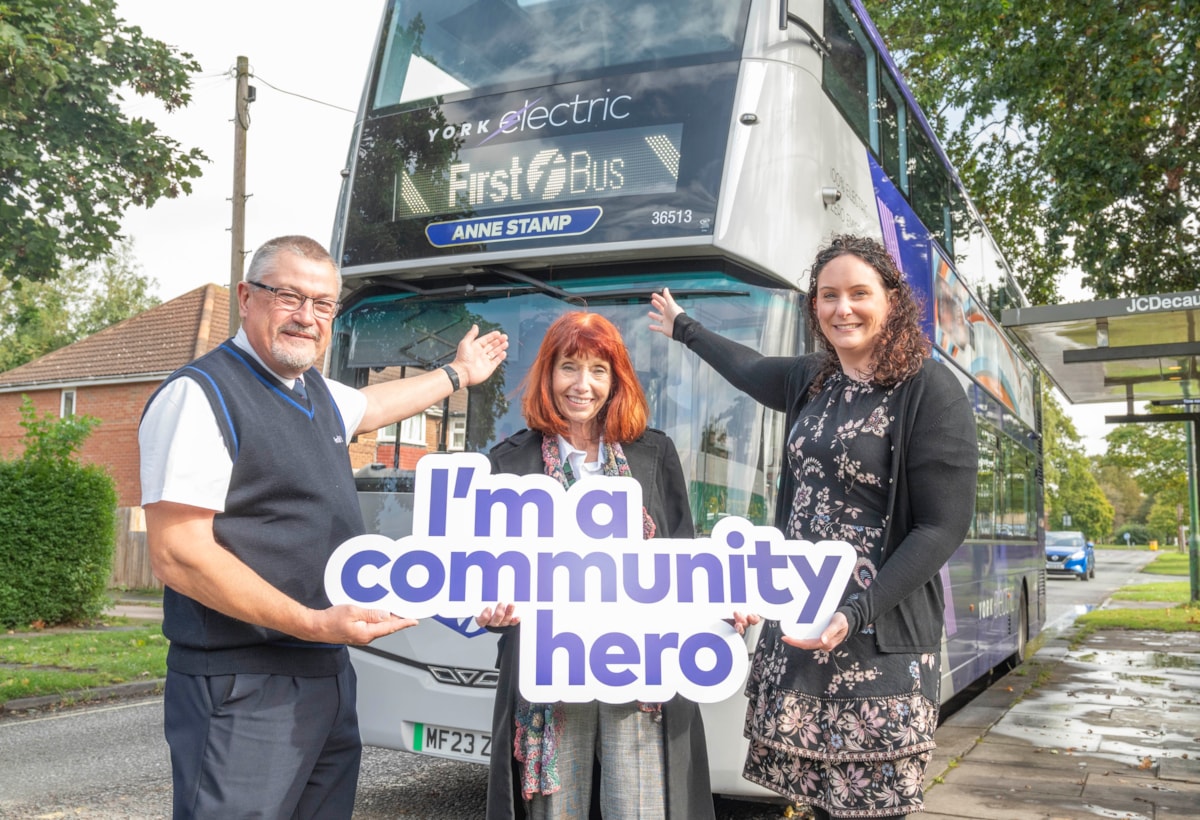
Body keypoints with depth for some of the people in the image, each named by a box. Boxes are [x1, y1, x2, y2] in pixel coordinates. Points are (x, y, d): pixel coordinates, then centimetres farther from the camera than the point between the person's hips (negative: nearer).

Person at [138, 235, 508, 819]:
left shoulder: (318, 393, 12)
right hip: (244, 693, -8)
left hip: (331, 676, 8)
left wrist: (458, 373, 48)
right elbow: (177, 555, -20)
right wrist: (313, 624, -22)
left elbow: (371, 406, 36)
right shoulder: (200, 395, -14)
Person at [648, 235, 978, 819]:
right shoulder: (813, 380, 10)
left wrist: (857, 614, -18)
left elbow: (943, 526, -11)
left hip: (878, 639, -6)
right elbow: (753, 371, 32)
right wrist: (686, 330, 46)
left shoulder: (930, 390, -8)